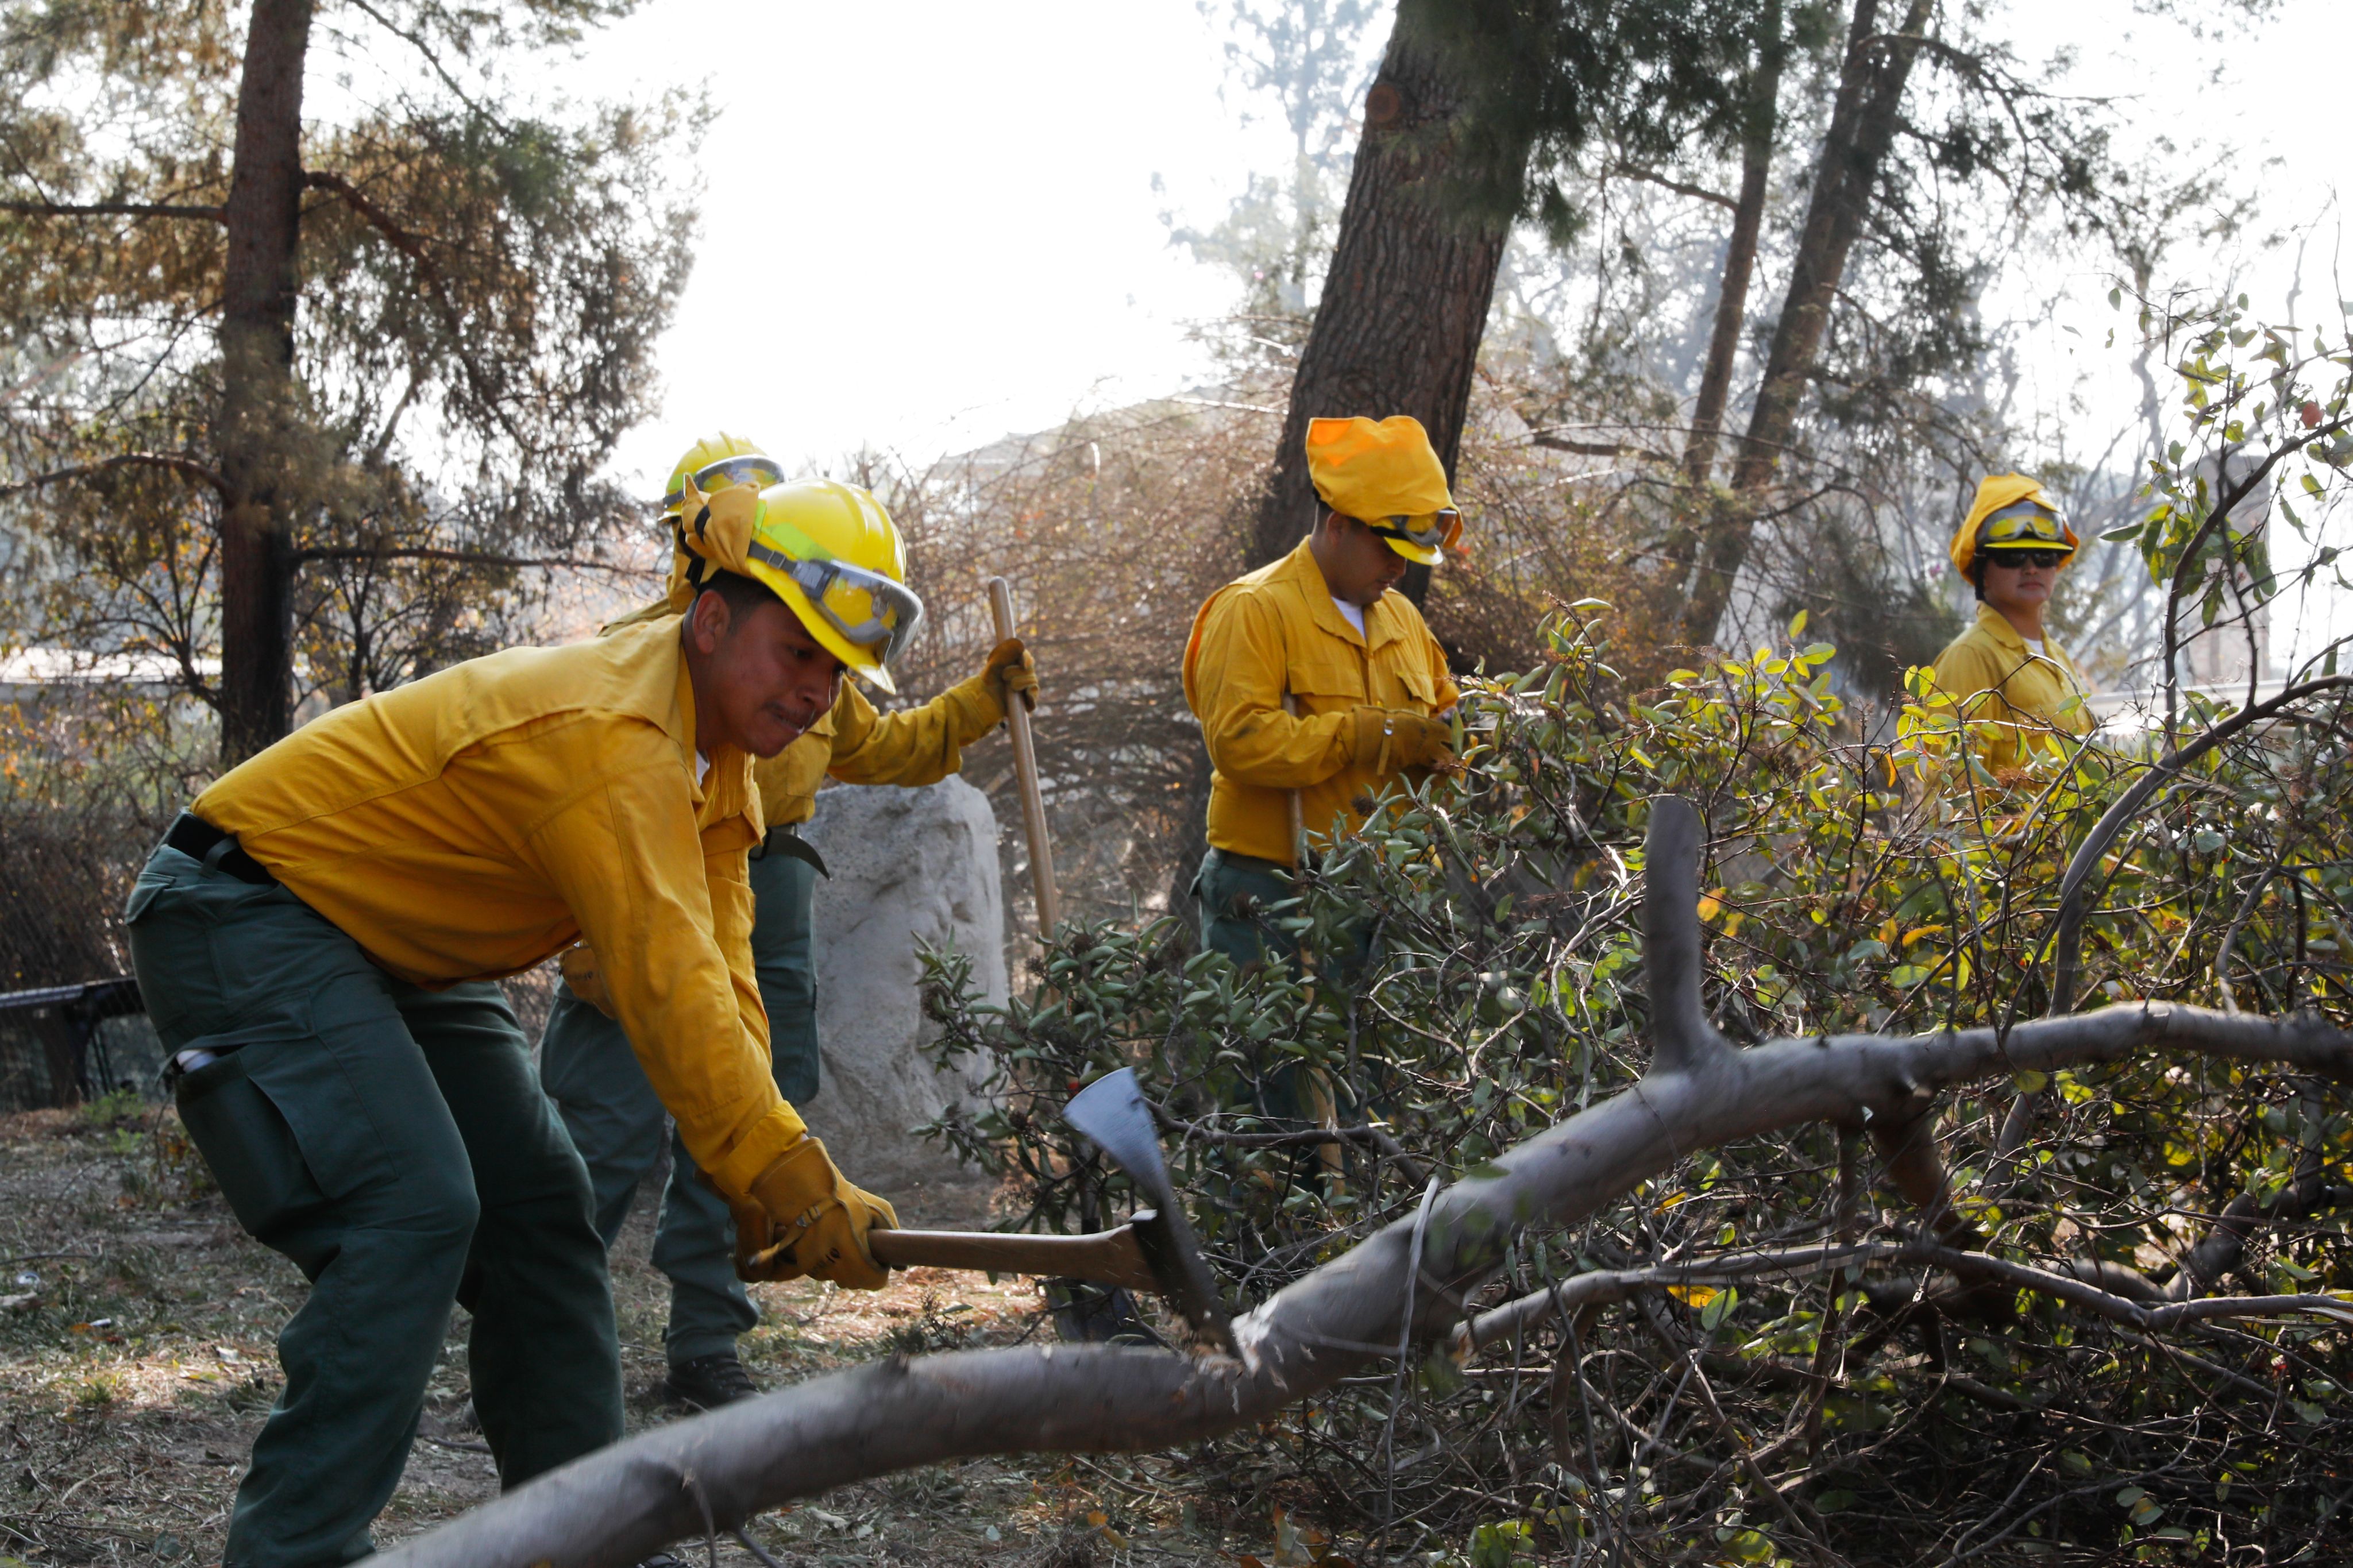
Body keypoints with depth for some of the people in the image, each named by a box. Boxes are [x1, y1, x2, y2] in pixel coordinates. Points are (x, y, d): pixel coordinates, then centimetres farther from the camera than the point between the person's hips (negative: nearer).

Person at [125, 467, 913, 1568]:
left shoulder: (717, 748, 2)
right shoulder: (611, 735, -30)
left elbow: (717, 977, -3)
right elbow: (667, 992, -35)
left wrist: (756, 1192, -12)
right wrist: (798, 1187, -33)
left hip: (398, 957, 10)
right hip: (245, 916, -10)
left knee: (538, 1209, 7)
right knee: (413, 1211, -23)